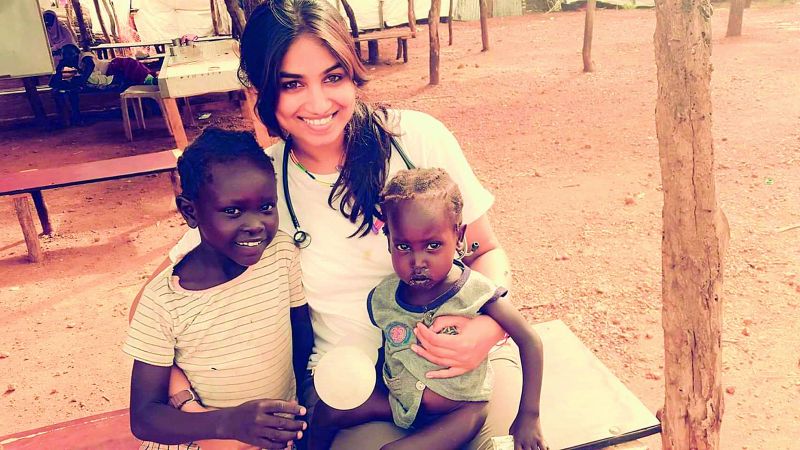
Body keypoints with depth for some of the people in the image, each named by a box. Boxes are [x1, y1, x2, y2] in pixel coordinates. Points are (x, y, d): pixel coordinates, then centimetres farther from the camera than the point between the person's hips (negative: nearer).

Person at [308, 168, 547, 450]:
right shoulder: (383, 297, -13)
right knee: (326, 412, -4)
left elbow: (530, 342, -18)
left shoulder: (475, 292, -24)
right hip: (400, 397, 4)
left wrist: (528, 416, -18)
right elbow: (386, 350, 4)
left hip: (460, 408, -4)